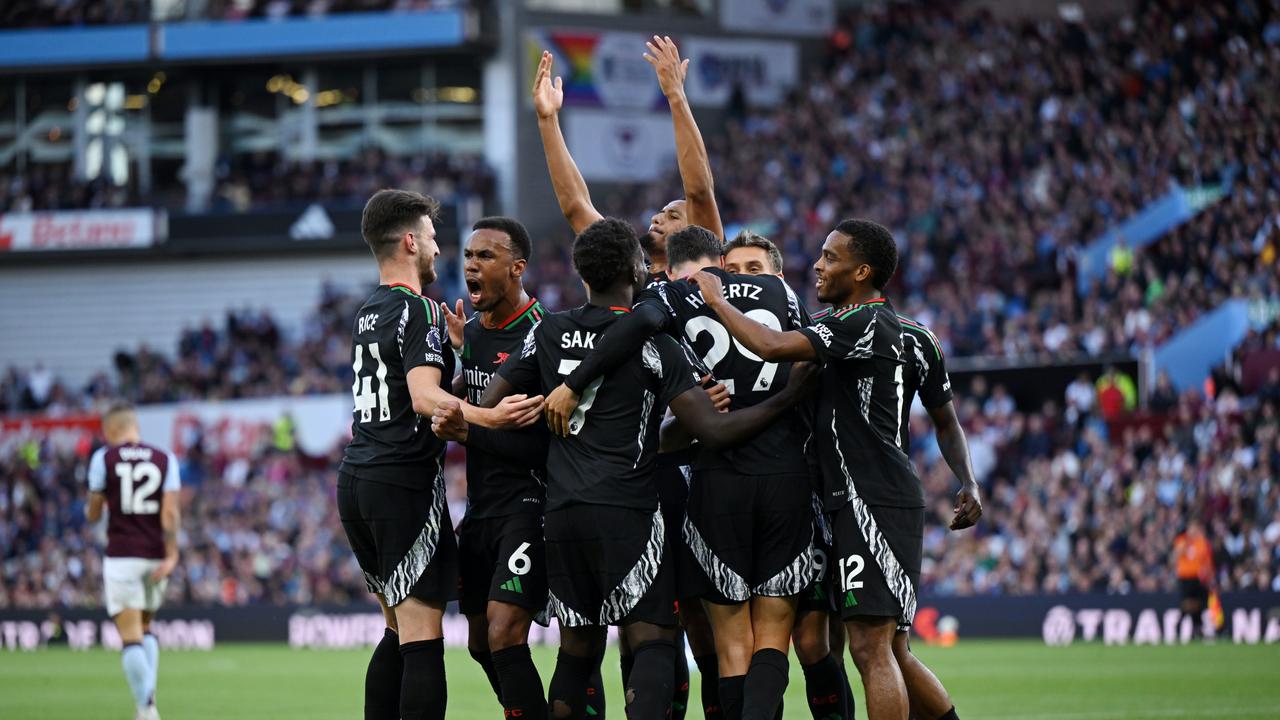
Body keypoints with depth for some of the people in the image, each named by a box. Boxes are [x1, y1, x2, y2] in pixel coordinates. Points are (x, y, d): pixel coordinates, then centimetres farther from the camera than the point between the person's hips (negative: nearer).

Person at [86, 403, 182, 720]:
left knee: (131, 636, -5)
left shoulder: (103, 458, -1)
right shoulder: (165, 459, 5)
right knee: (145, 628, 22)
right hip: (156, 556, 3)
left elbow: (93, 514, 5)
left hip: (121, 555, -3)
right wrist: (171, 556, -8)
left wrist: (92, 509, 28)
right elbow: (171, 512, -5)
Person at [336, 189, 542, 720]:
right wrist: (488, 417, -40)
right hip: (404, 482, -9)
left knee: (400, 631, 15)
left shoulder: (368, 313, 17)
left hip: (357, 478, 9)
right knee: (422, 637, -11)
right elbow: (426, 398, -25)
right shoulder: (419, 310, -10)